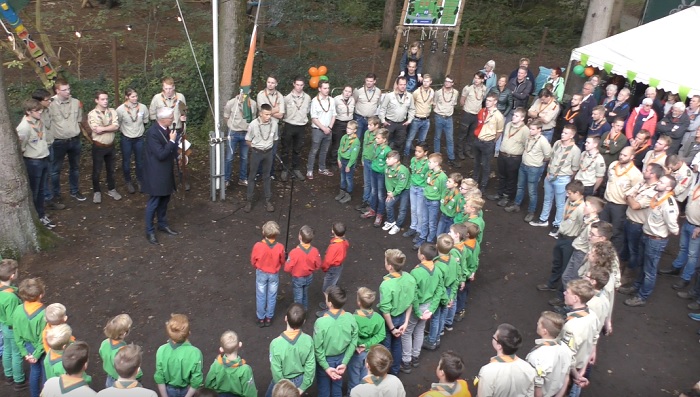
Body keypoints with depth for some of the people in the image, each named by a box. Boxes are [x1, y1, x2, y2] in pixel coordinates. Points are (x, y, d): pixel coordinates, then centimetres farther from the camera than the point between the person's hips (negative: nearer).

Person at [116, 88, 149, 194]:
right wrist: (125, 131, 5)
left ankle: (140, 181, 30)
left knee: (140, 161, 13)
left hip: (139, 138, 2)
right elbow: (117, 124, -3)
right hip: (126, 139, -2)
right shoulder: (120, 109, -17)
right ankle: (128, 182, 27)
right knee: (126, 161, 10)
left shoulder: (143, 107, -11)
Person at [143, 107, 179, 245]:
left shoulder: (166, 129, 2)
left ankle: (163, 224, 35)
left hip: (166, 171, 8)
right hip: (156, 173, -8)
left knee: (164, 199, 19)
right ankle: (150, 231, 14)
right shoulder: (152, 133, -24)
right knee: (154, 202, 2)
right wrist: (172, 141, -23)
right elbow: (161, 154, -27)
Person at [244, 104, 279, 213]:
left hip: (268, 152, 2)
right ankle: (249, 200, 14)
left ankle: (268, 200, 19)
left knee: (267, 176, 12)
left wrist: (267, 146, 9)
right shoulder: (253, 124, -18)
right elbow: (248, 141, -4)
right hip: (256, 152, -2)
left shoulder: (274, 124, -12)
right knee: (252, 176, 7)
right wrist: (256, 147, 4)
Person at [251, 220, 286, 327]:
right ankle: (269, 318, 34)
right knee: (272, 296, 19)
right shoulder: (280, 247, -25)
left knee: (261, 296, 18)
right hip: (274, 274, 1)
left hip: (261, 273, 0)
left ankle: (261, 319, 32)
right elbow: (282, 261, -7)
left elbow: (253, 261, -10)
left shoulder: (258, 246, -28)